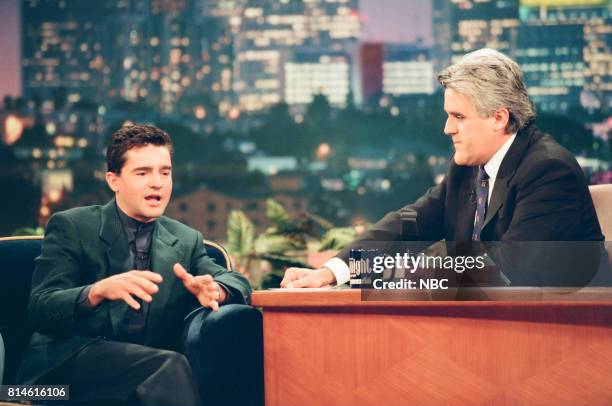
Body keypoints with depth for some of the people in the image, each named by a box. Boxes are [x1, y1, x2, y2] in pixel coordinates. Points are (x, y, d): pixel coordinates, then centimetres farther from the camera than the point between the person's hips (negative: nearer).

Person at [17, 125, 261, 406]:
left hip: (149, 367, 5)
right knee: (170, 366, -35)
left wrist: (214, 290, -18)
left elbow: (236, 282, 7)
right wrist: (98, 291, -26)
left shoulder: (187, 241, 20)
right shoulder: (70, 227, 5)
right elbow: (39, 310, -6)